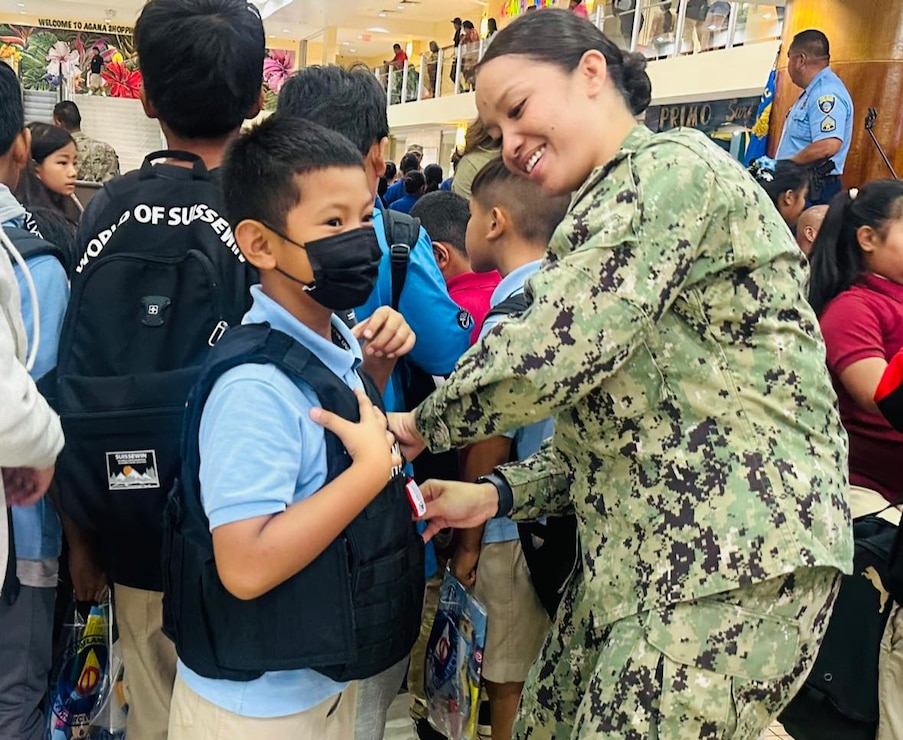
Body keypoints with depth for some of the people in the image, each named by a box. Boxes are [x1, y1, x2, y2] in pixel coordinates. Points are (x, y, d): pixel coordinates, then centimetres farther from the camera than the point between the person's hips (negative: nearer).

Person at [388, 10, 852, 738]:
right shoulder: (613, 208, 18)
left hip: (738, 559, -9)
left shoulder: (670, 168, -12)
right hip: (638, 559, 9)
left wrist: (424, 424, -6)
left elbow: (549, 352, -23)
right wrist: (497, 495, 4)